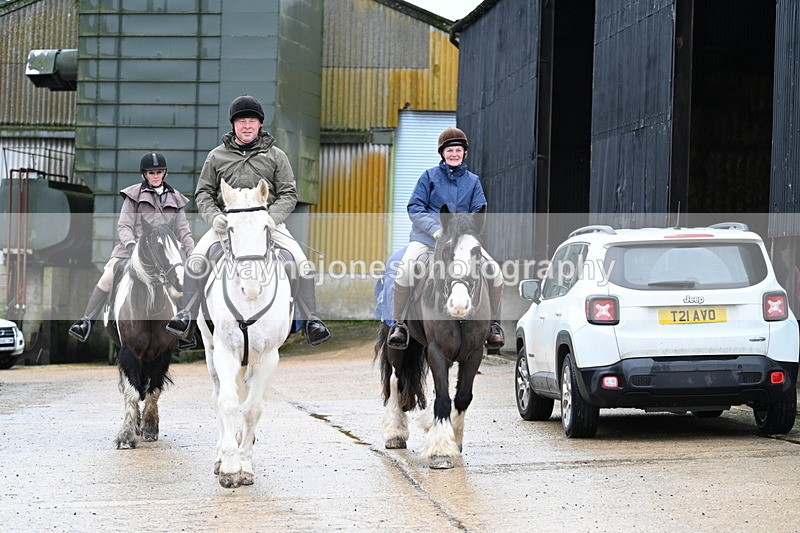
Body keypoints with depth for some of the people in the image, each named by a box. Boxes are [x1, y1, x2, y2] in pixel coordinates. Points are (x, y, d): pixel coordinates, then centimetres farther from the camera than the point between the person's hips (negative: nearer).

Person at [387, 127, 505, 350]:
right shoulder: (430, 176, 5)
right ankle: (398, 323, -13)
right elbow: (414, 208, -2)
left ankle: (493, 324, 2)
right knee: (404, 270, -29)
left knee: (495, 271, -15)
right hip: (427, 237, -2)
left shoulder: (473, 181, 12)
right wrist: (436, 229, -17)